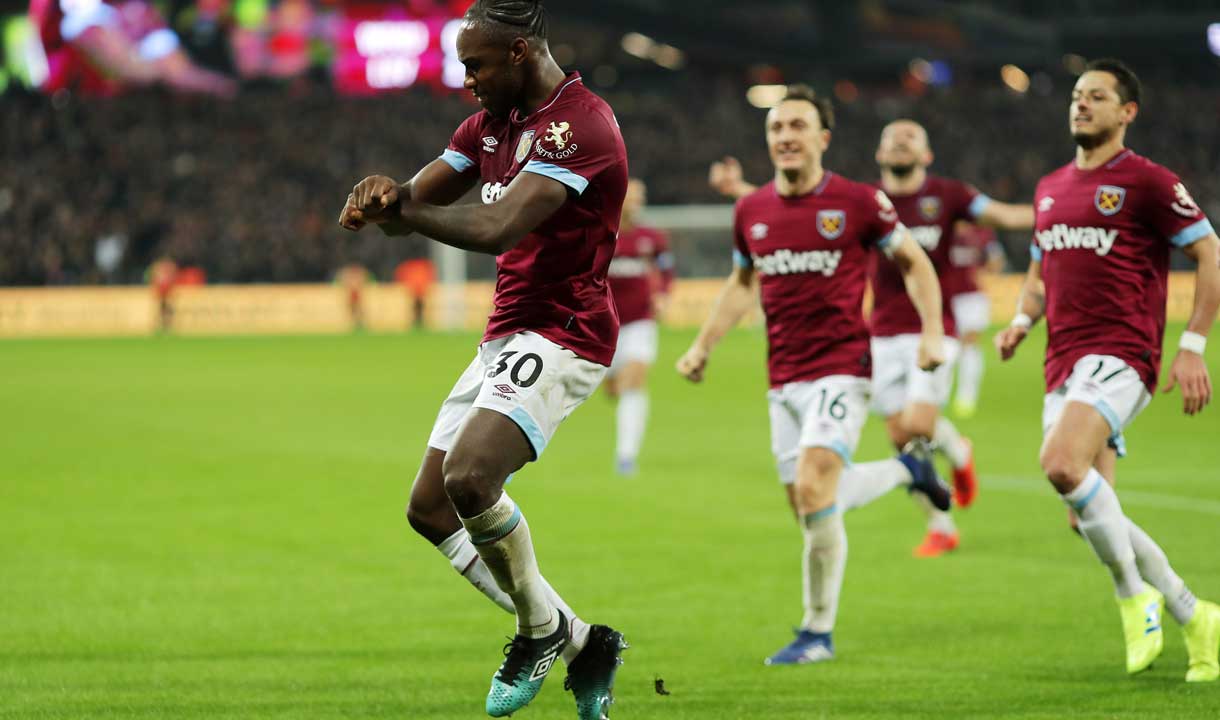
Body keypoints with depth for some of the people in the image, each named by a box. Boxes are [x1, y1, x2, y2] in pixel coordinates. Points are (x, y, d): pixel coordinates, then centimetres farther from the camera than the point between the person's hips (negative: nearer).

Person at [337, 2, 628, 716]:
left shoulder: (579, 125, -18)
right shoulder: (492, 125, 13)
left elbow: (496, 228, -27)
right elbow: (412, 200, 10)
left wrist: (399, 210, -17)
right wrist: (384, 195, -14)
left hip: (562, 336, -10)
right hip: (505, 337, 10)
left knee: (469, 478, -28)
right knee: (430, 510, 7)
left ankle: (544, 628, -4)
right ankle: (579, 642, 14)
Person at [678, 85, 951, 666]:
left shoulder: (857, 202, -7)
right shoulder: (751, 211, 6)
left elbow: (914, 262, 4)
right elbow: (741, 284, 23)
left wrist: (932, 331, -7)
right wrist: (703, 345, 16)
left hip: (840, 368, -6)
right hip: (783, 378, 6)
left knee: (814, 491, -19)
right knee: (808, 503, 8)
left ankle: (818, 630, -7)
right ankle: (907, 469, 36)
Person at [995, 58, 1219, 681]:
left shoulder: (1147, 181, -3)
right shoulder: (1050, 189, 18)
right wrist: (1021, 321, 8)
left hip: (1119, 354, -8)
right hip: (1063, 365, 8)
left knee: (1062, 462, -31)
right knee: (1092, 519, 3)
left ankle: (1135, 594, -15)